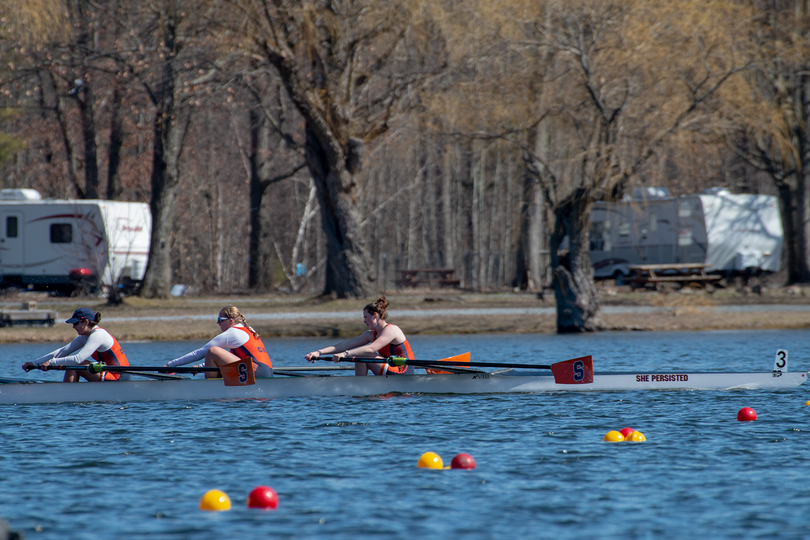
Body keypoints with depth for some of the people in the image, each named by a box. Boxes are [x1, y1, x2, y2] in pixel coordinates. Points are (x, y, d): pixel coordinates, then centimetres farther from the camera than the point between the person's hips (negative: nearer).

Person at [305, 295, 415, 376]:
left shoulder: (391, 330, -14)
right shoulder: (371, 334, 13)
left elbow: (371, 349, -29)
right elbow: (346, 345, 5)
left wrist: (345, 354, -37)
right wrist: (319, 352, -4)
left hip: (403, 372, -9)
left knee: (362, 355, -15)